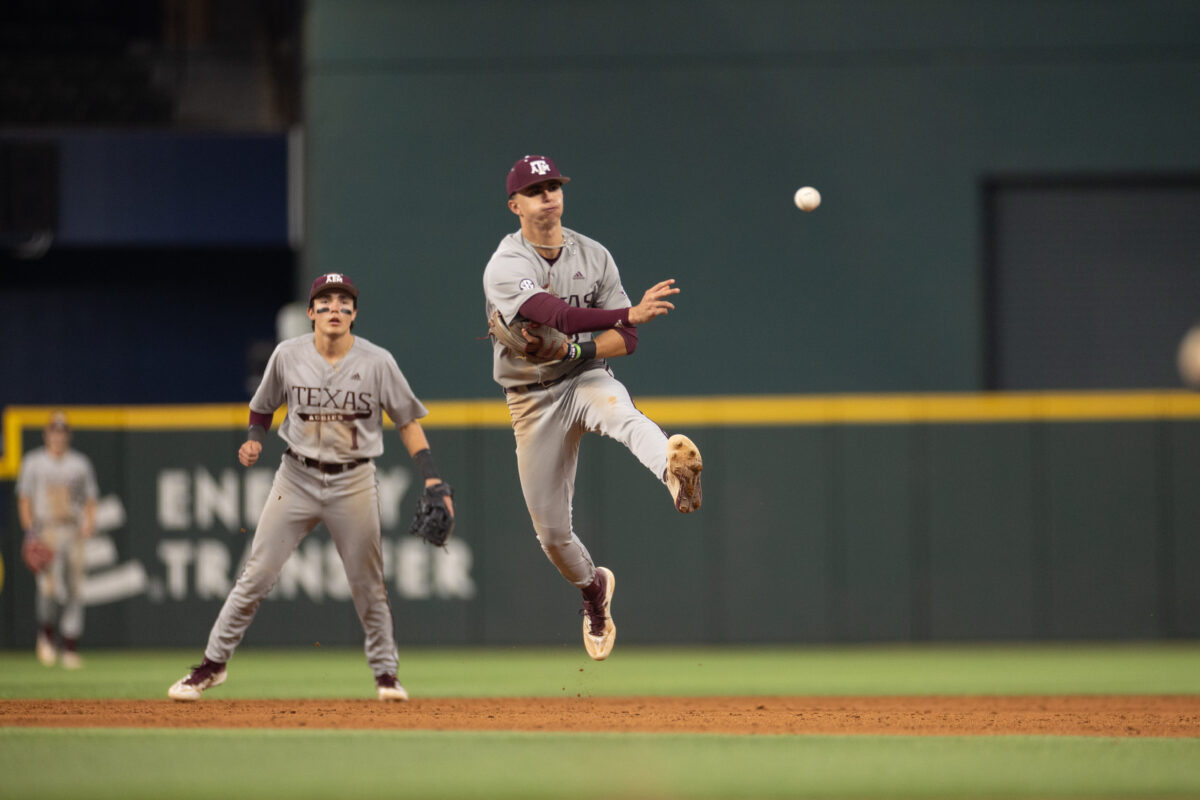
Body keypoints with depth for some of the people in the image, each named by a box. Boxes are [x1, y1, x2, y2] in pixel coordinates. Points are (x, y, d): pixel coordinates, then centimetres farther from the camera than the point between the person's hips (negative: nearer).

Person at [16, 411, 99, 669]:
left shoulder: (81, 463, 13)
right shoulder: (33, 462, 8)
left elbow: (90, 500, 12)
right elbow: (24, 500, 7)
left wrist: (90, 522, -7)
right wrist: (29, 530, -6)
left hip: (74, 532, 2)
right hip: (44, 531, -2)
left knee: (74, 589, -1)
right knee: (50, 585, -20)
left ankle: (70, 648, 5)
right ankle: (46, 635, 5)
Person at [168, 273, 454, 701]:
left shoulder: (377, 362, -6)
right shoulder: (288, 356, -4)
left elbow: (407, 421, 0)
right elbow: (263, 407, 13)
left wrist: (432, 478, -10)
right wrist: (254, 440, -7)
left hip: (354, 483, 0)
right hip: (297, 478, 0)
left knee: (369, 585, 5)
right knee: (256, 574, -3)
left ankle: (385, 672, 21)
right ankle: (213, 663, 6)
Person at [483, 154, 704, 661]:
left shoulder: (594, 257, -1)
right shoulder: (505, 266, -13)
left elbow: (625, 341, -3)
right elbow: (558, 315, -31)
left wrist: (572, 348, -22)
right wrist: (632, 314, -40)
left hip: (587, 378, 0)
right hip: (533, 400, 0)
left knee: (623, 415, -38)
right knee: (550, 529, 5)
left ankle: (675, 471, -71)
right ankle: (593, 589, 37)